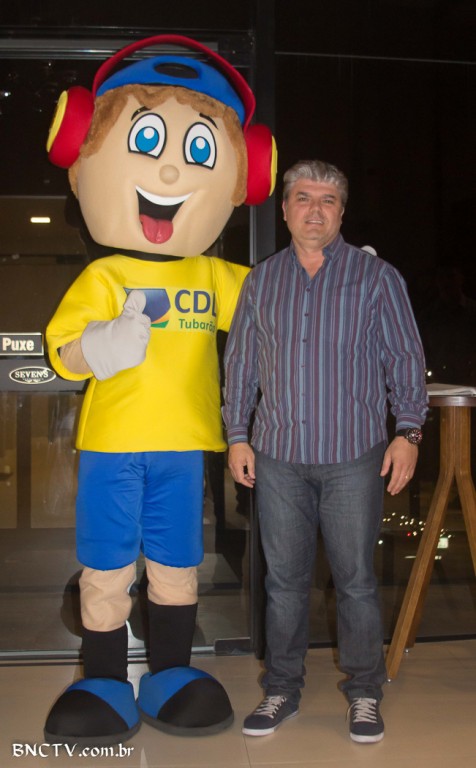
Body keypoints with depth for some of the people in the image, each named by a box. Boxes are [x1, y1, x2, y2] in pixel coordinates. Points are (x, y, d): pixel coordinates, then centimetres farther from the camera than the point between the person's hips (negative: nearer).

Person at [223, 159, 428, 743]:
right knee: (283, 579, 10)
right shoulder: (261, 281, 10)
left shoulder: (376, 276, 3)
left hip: (354, 457, -2)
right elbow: (240, 363, 13)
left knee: (355, 580, 5)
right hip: (278, 457, 3)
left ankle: (364, 692, 23)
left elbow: (405, 359, 2)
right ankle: (282, 689, 25)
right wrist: (237, 436, 7)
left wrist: (408, 431, -7)